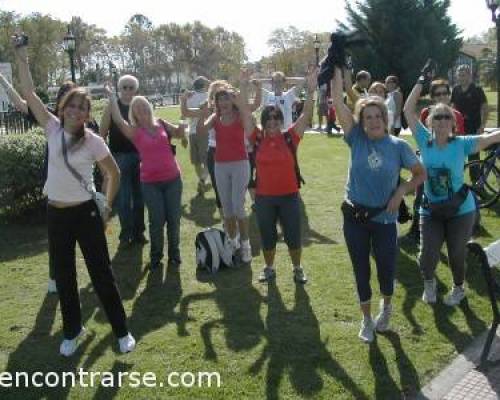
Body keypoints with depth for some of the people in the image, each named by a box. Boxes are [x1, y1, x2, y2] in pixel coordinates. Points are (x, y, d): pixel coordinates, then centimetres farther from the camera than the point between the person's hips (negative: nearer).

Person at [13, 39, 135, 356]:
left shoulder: (93, 141, -9)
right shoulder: (53, 129, -1)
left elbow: (115, 173, 1)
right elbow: (29, 94, 0)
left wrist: (107, 207, 2)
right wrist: (22, 60, -1)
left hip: (85, 212, -3)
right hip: (56, 213, 3)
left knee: (101, 273, 4)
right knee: (64, 276, 13)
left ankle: (121, 330, 17)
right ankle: (73, 330, 31)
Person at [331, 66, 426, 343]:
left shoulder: (398, 146, -6)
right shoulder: (356, 139, -6)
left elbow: (421, 174, 5)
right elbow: (338, 103, -13)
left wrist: (401, 191, -11)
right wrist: (337, 69, -16)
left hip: (384, 218, 0)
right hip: (355, 216, 1)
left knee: (386, 267, 10)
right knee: (361, 270, 11)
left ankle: (386, 306, 43)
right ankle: (366, 319, 31)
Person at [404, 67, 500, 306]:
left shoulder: (462, 144, -11)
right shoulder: (425, 140, -8)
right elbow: (408, 110, -11)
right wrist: (421, 83, -10)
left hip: (461, 210, -1)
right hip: (431, 209, 1)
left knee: (456, 254, 11)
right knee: (428, 255, -3)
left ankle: (458, 289, 41)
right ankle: (429, 283, 32)